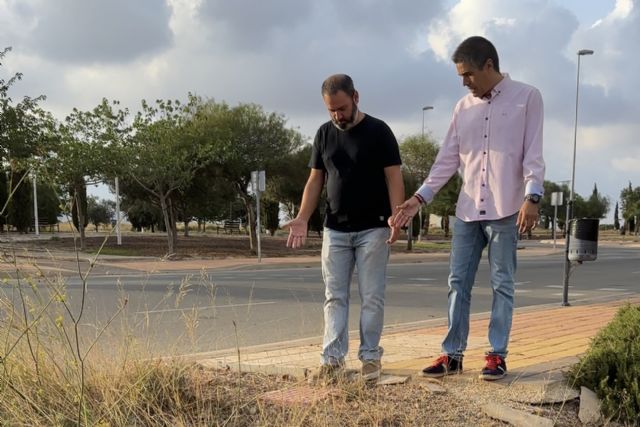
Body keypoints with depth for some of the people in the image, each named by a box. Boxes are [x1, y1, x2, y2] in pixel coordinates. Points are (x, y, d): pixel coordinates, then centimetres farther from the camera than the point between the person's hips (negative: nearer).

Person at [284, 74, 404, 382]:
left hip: (373, 229, -3)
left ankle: (370, 356, 12)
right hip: (334, 230, 4)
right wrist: (302, 218, -2)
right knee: (334, 297, 3)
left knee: (371, 297, 2)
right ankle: (332, 359, 6)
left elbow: (393, 177, -7)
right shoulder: (324, 134, 8)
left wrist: (396, 216, -21)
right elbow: (315, 180, 9)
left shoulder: (378, 131, -3)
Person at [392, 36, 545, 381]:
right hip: (467, 211, 5)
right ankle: (452, 354, 13)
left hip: (505, 210, -4)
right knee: (458, 283, 5)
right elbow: (447, 159, 11)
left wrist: (532, 197, -19)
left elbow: (533, 154, -6)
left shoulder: (526, 97, 0)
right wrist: (419, 198, 3)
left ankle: (497, 354, 14)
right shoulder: (463, 107, 12)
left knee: (502, 285, 4)